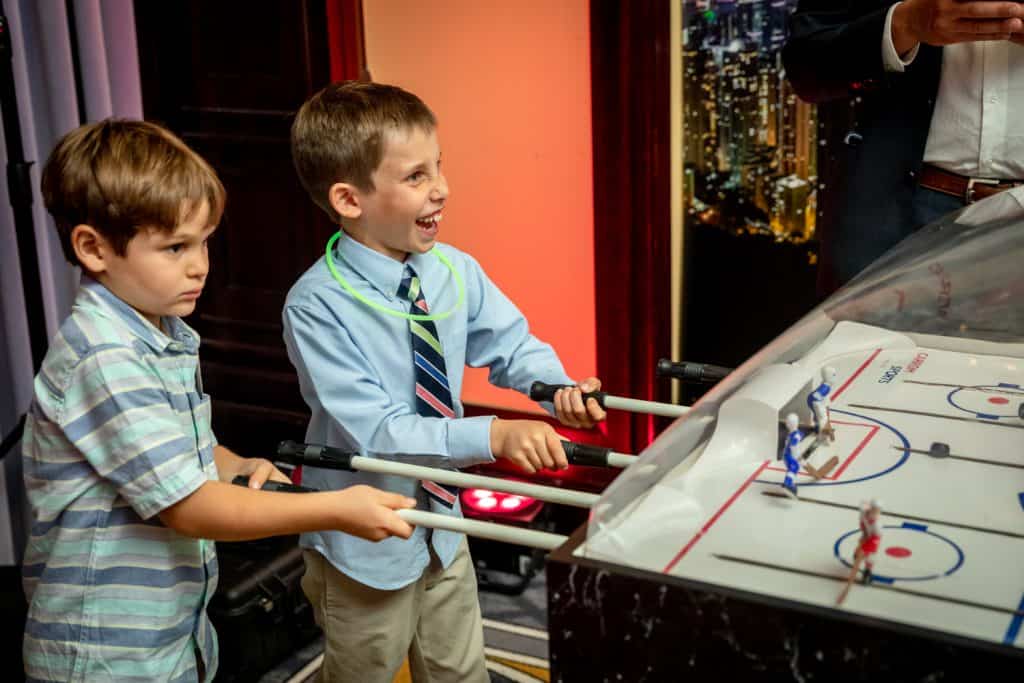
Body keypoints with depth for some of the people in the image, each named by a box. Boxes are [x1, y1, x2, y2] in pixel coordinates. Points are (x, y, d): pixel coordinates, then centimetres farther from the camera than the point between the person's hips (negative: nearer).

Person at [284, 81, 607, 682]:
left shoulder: (455, 272, -8)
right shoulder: (318, 305, -27)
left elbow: (512, 344, 4)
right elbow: (377, 431, -32)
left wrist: (558, 388, -18)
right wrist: (494, 436, -41)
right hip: (364, 546, -5)